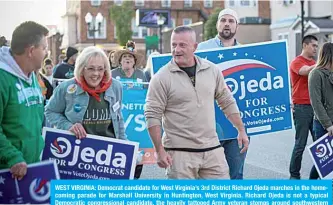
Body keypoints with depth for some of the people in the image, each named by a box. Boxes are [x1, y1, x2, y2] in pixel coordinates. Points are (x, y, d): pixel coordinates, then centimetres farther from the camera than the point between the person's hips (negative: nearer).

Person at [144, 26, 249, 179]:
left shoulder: (212, 70, 5)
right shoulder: (162, 78, -7)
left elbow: (227, 102, 14)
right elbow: (152, 116, -9)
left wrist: (241, 130, 12)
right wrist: (160, 151, -13)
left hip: (212, 149, 4)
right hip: (179, 152, -4)